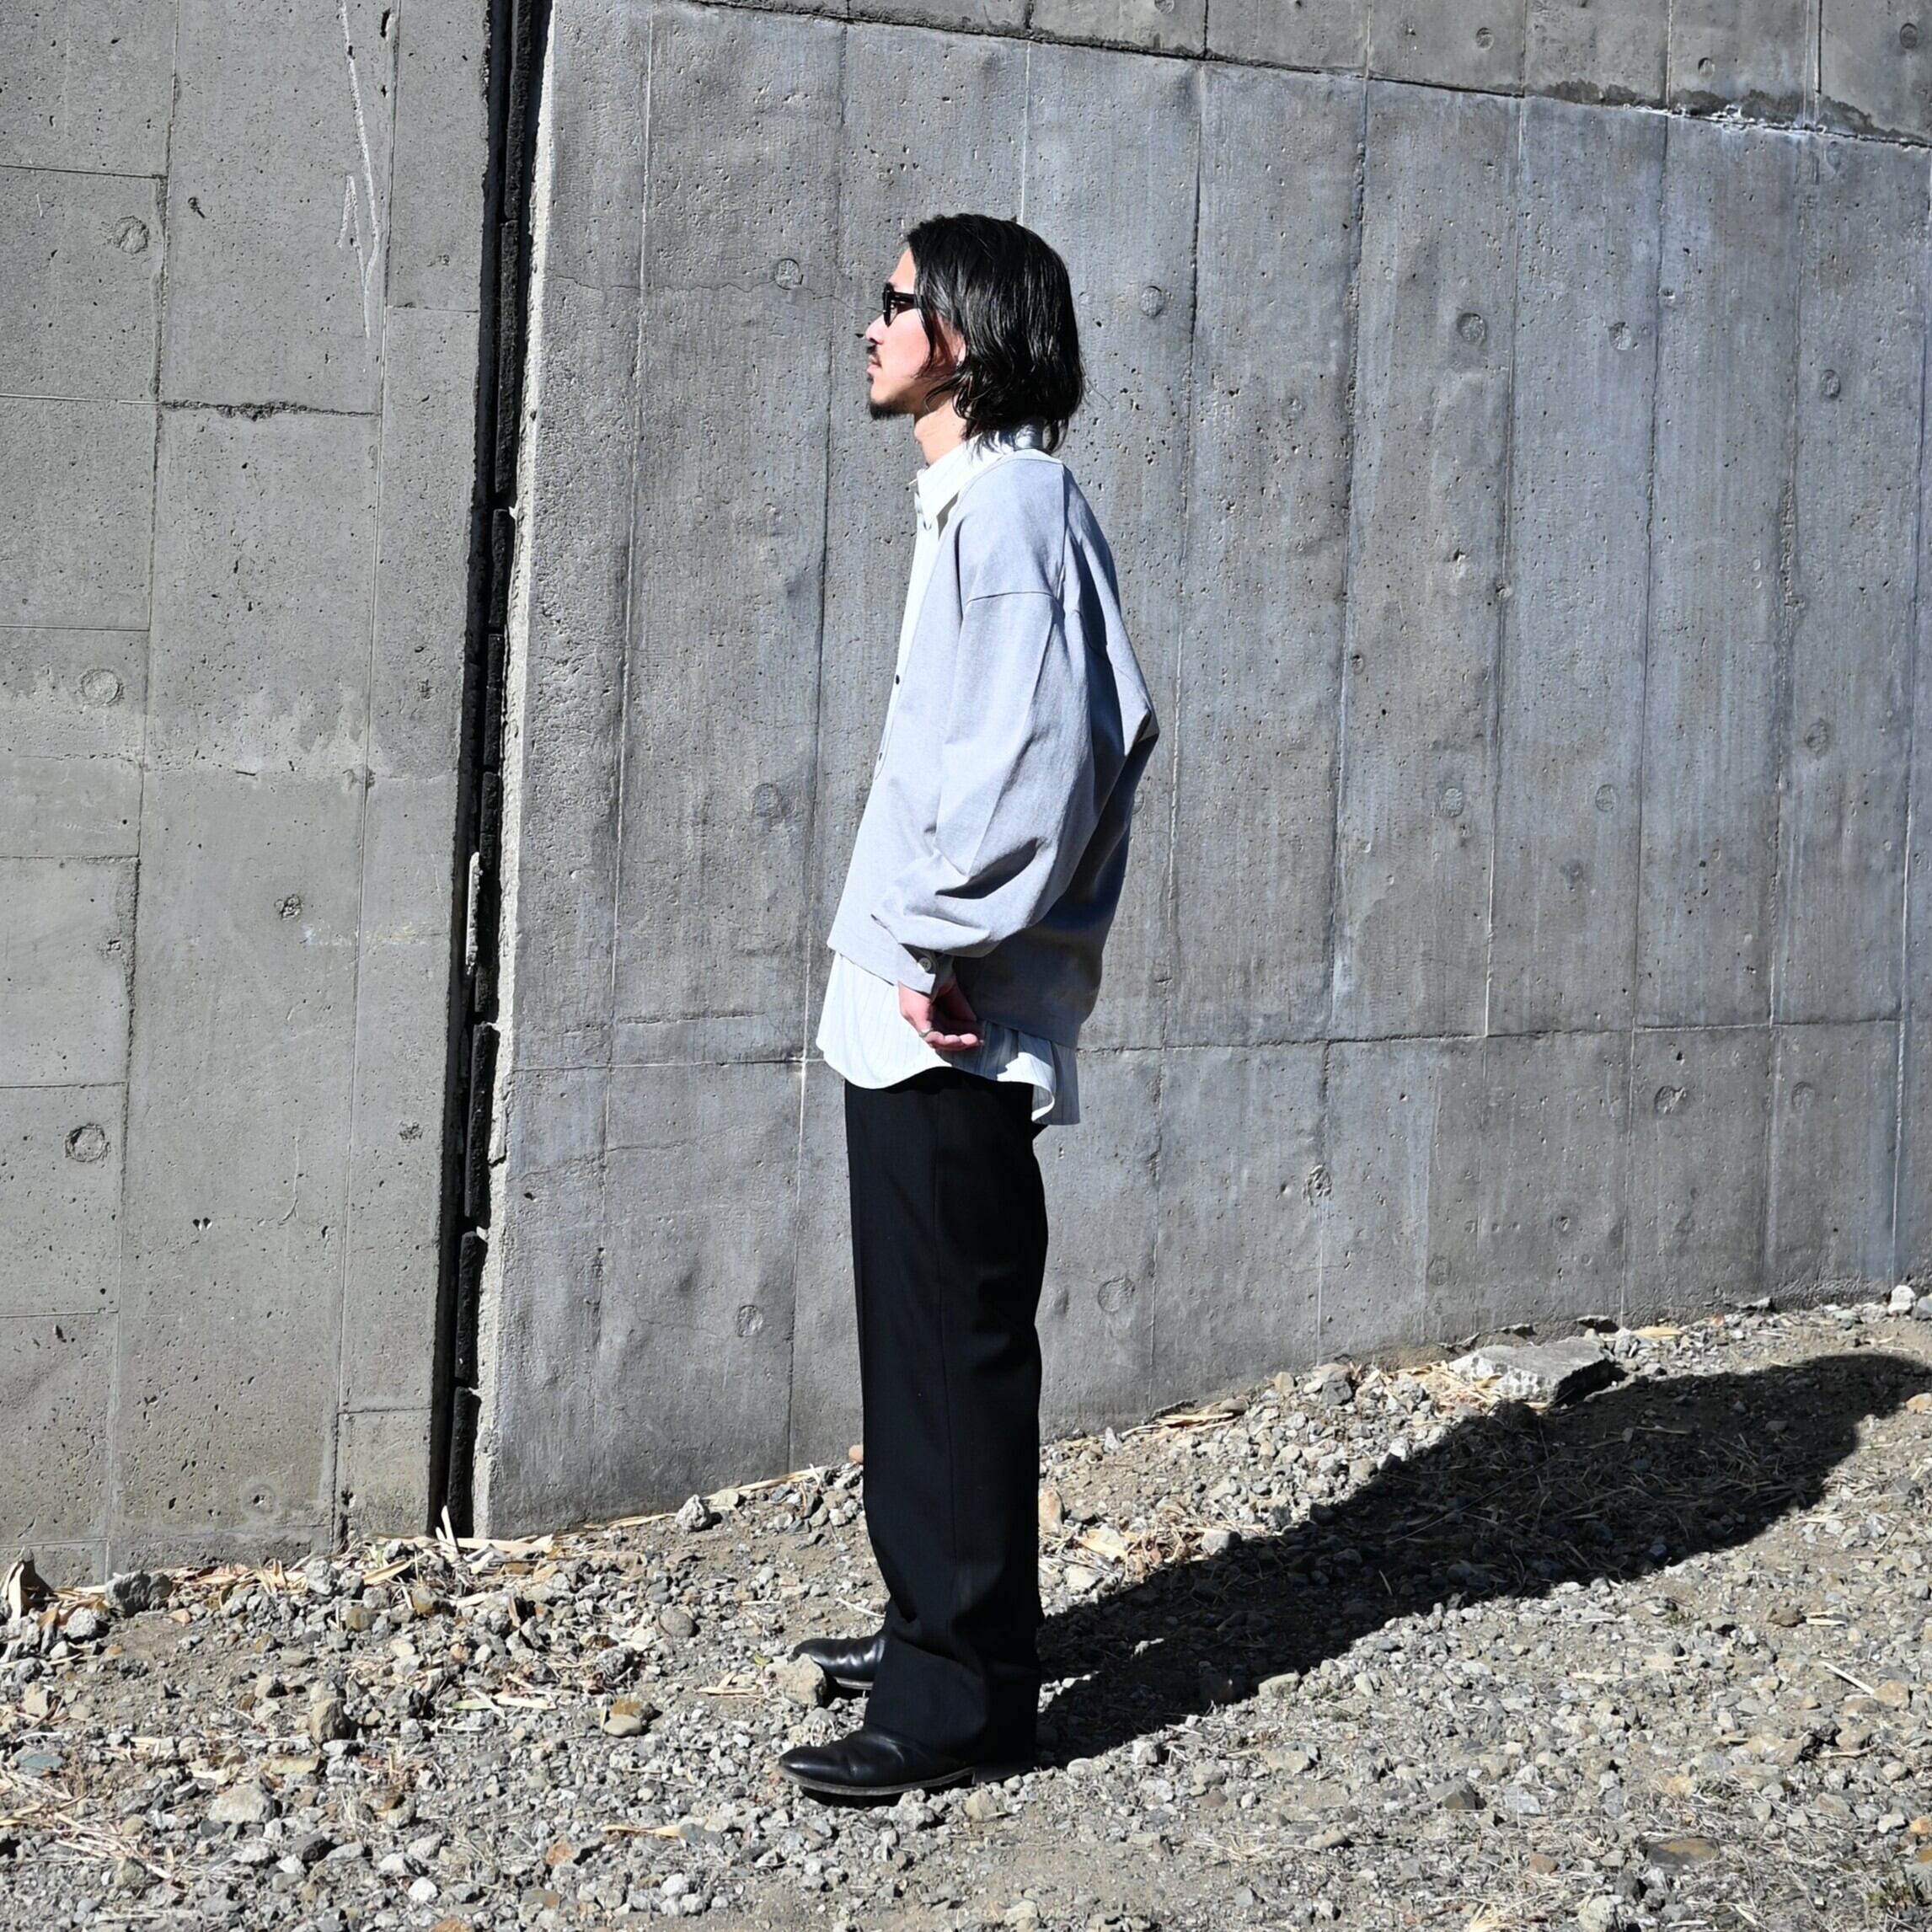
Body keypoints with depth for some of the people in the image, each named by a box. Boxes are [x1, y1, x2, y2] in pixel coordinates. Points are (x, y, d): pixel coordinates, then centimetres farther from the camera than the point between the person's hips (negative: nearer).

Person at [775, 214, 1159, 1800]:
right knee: (926, 1335, 18)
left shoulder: (1011, 504, -14)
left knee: (957, 1344, -4)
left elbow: (1036, 758, -23)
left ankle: (966, 1698, 5)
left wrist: (939, 945, -18)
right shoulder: (972, 501, 18)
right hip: (915, 1015, 10)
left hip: (950, 1025, -10)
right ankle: (940, 1623, 31)